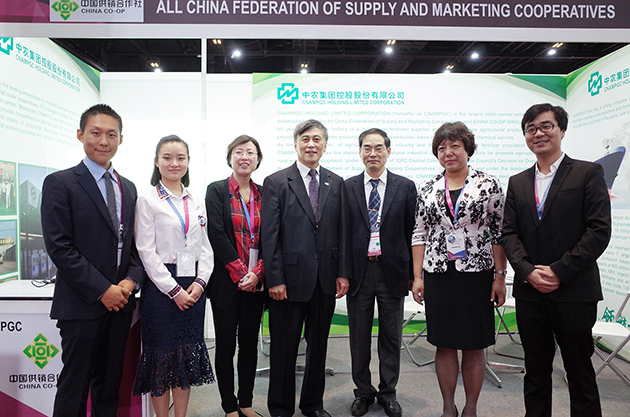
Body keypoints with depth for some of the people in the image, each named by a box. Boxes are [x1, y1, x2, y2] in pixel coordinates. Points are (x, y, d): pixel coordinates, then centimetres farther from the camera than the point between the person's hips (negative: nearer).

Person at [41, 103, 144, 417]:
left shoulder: (128, 188, 12)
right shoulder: (59, 183, -6)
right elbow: (59, 247, -13)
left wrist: (132, 279, -5)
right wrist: (102, 290, -15)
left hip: (120, 302, 5)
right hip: (81, 305, -5)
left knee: (110, 385, 16)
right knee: (74, 388, 6)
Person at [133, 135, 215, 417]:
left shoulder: (196, 203, 12)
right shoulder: (148, 201, -3)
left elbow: (205, 247, 12)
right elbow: (146, 251, -9)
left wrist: (200, 282, -3)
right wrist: (174, 290, -13)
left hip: (193, 289, 5)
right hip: (161, 288, -4)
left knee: (187, 356, 11)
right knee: (162, 355, 4)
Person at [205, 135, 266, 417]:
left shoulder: (263, 194, 9)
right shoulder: (217, 191, -1)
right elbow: (217, 234, -9)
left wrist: (257, 272, -9)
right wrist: (240, 272, -13)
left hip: (256, 282, 3)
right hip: (226, 281, -3)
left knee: (250, 343, 12)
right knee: (225, 345, 6)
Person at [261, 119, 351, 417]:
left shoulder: (336, 183, 9)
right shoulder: (276, 183, -3)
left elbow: (343, 232, 8)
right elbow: (269, 236, -7)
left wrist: (343, 273, 2)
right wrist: (274, 279, -11)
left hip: (326, 279, 4)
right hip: (290, 278, -3)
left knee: (319, 345, 16)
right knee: (284, 347, 9)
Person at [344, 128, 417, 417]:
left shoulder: (405, 187, 3)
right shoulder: (346, 187, 3)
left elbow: (411, 233, 2)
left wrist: (412, 274, 0)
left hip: (392, 271, 0)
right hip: (358, 271, 0)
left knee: (391, 337, 12)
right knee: (359, 337, 12)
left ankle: (388, 393, 29)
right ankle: (363, 392, 30)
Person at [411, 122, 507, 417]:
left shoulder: (489, 184, 0)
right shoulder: (427, 189, 7)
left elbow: (499, 233, -1)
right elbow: (420, 235, 7)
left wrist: (500, 276, -5)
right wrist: (417, 277, 3)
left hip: (477, 274, -2)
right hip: (438, 275, 2)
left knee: (474, 345, 8)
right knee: (444, 345, 9)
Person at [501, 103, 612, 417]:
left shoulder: (588, 173, -1)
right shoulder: (517, 183, 11)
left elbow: (599, 231, -9)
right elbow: (509, 233, 5)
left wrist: (558, 271, -15)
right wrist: (529, 272, -10)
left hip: (573, 292, -4)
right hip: (529, 292, 4)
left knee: (580, 373, 8)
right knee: (535, 371, 15)